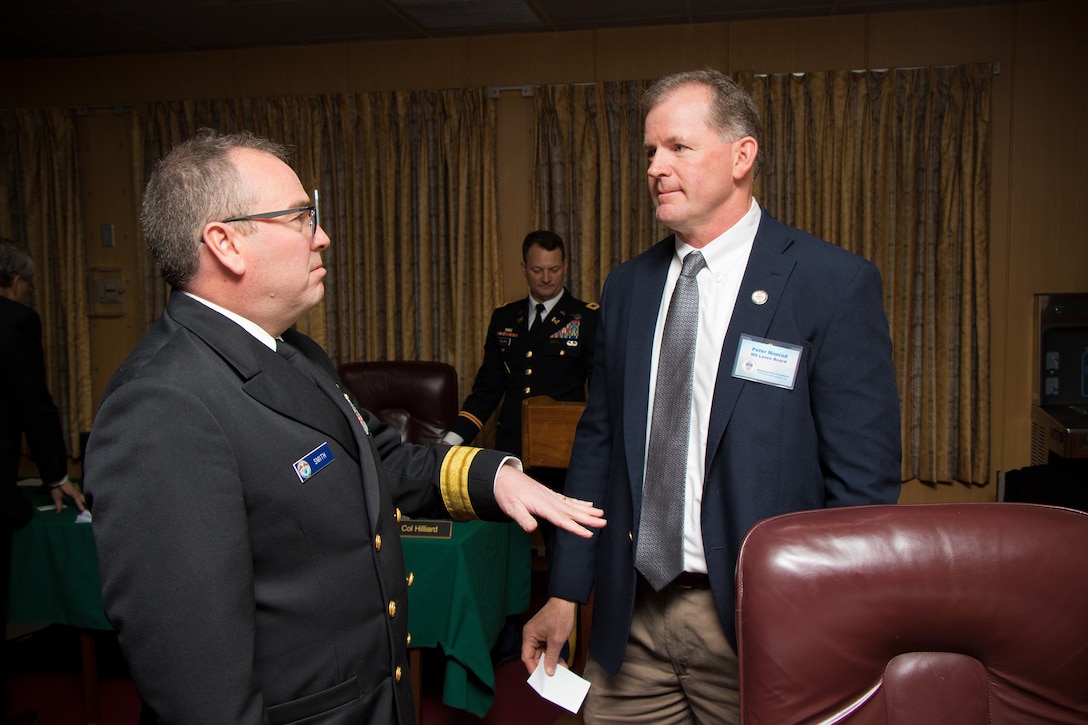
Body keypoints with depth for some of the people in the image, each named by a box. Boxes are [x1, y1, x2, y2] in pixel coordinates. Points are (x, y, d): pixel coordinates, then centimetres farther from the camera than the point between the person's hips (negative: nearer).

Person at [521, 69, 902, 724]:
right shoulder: (628, 287, 5)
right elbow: (598, 444, 8)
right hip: (629, 616, 4)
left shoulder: (837, 285, -10)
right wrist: (565, 593, 7)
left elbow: (863, 485, -11)